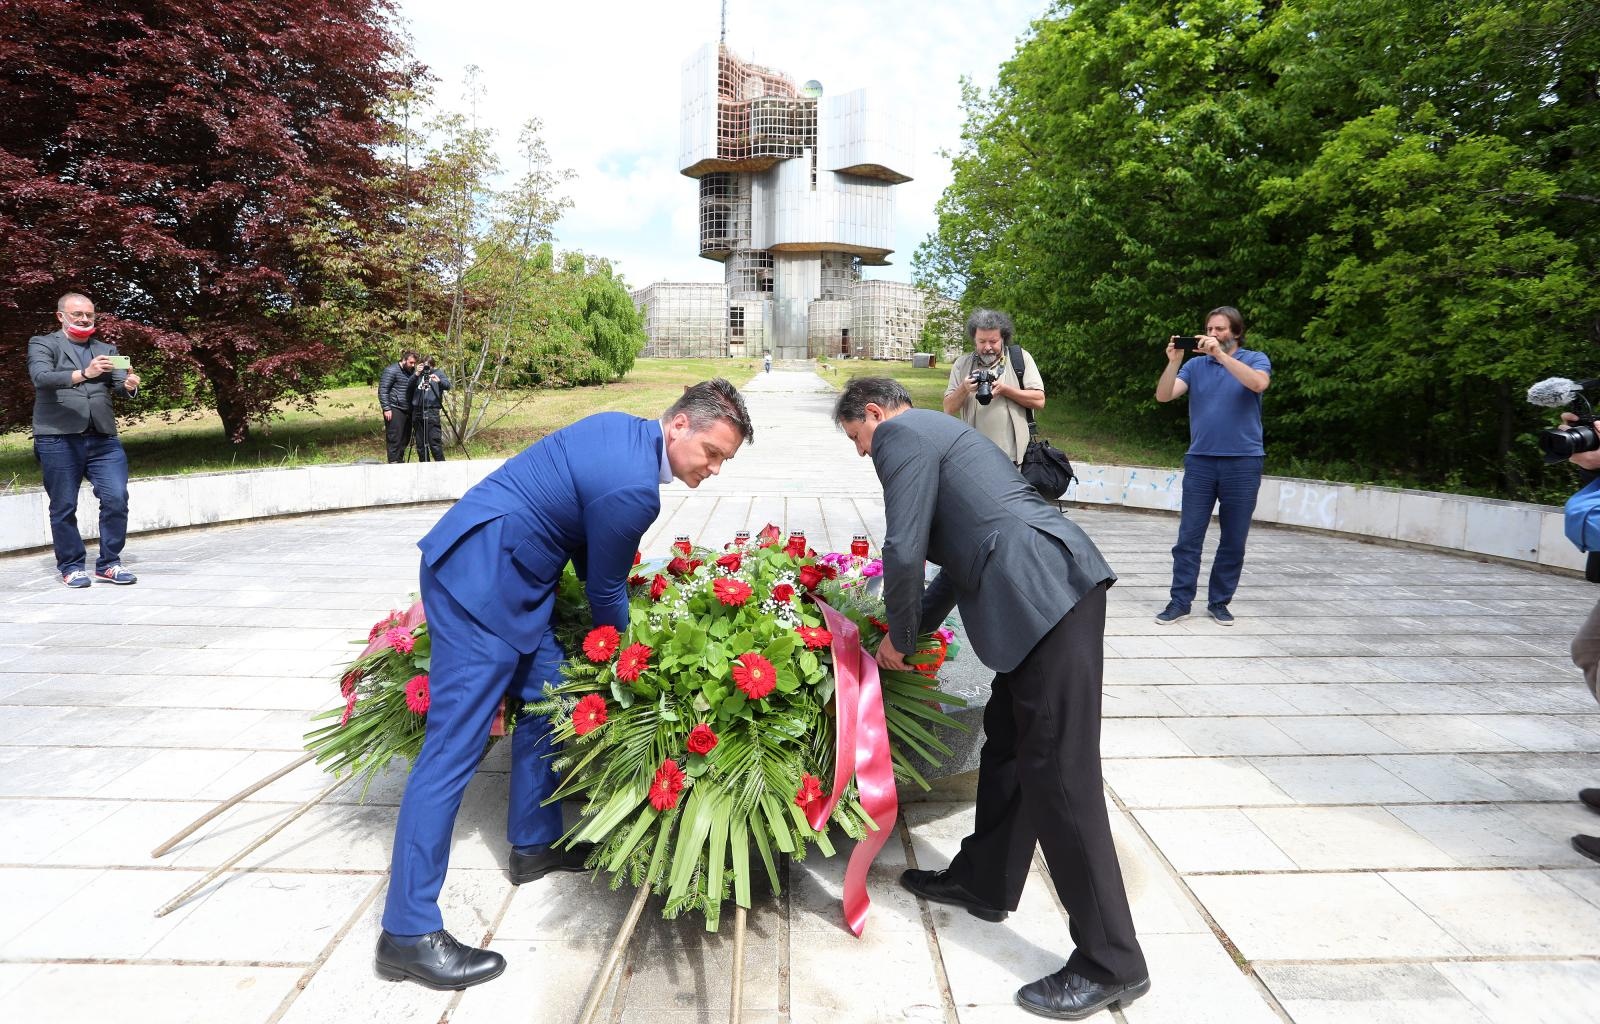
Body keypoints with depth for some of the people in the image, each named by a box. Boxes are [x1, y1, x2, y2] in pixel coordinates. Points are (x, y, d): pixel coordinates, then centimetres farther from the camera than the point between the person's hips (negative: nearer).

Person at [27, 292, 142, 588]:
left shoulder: (107, 349, 18)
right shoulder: (42, 344, 7)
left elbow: (119, 386, 6)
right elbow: (41, 377, -12)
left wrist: (129, 386, -18)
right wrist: (83, 374, -29)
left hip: (103, 438, 3)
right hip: (57, 439, -3)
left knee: (117, 499, -6)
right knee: (64, 507, 4)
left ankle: (109, 564, 5)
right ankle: (71, 566, 16)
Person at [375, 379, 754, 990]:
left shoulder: (623, 429, 6)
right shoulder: (632, 486, -23)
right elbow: (607, 590, -8)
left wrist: (616, 618, 20)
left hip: (507, 572, 11)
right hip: (480, 578, -11)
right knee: (456, 743, -7)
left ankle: (535, 843, 33)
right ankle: (407, 932, 1)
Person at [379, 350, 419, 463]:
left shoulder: (412, 371, 15)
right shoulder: (391, 370, -8)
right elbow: (382, 390, -11)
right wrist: (386, 408, -16)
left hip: (408, 410, 7)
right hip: (395, 410, -7)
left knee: (405, 438, 9)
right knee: (395, 438, -8)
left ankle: (400, 461, 17)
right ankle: (393, 462, -6)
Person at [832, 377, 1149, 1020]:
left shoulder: (900, 435, -2)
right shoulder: (937, 433, 28)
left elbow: (904, 550, -11)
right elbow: (956, 550, 30)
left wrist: (899, 638, 4)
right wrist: (914, 628, 28)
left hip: (1047, 598, -11)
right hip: (1052, 591, 11)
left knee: (1058, 775, -4)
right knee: (1008, 745, 20)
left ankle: (1110, 964, 8)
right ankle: (984, 883, 37)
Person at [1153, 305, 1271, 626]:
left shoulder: (1255, 359, 4)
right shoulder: (1196, 364, 8)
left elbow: (1258, 384, -19)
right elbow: (1163, 396, -3)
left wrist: (1220, 354, -23)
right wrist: (1173, 362, -17)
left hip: (1243, 462, -1)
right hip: (1200, 460, 1)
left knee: (1234, 539, 5)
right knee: (1189, 536, -1)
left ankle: (1219, 602, 15)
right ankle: (1180, 600, 4)